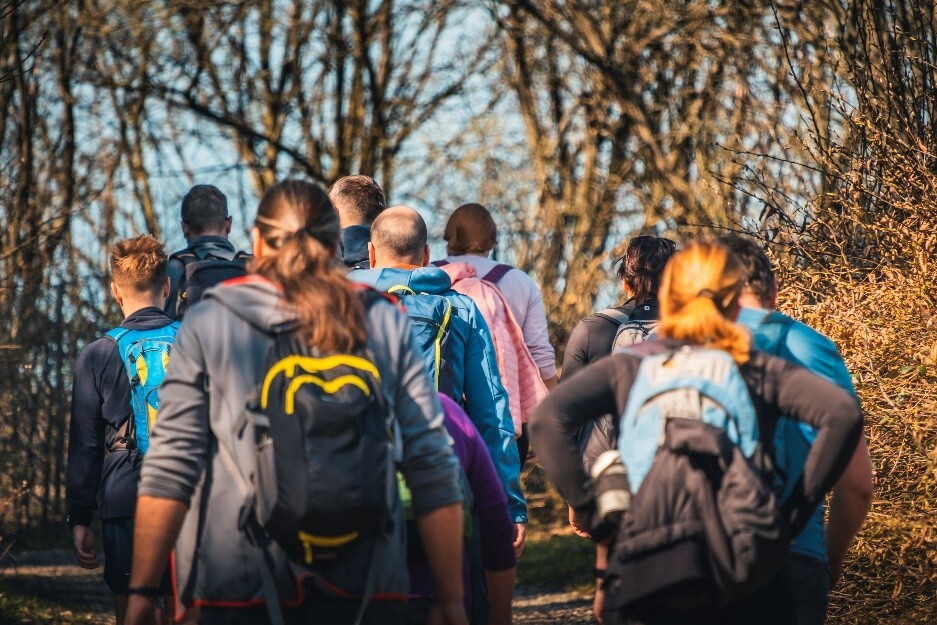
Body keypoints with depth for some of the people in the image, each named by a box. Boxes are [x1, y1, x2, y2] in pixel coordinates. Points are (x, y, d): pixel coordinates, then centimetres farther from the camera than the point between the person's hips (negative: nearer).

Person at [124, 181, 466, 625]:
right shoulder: (387, 325, 9)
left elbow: (169, 467, -2)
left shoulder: (207, 324, 5)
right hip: (366, 589, 1)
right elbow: (434, 469, 5)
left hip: (242, 589, -1)